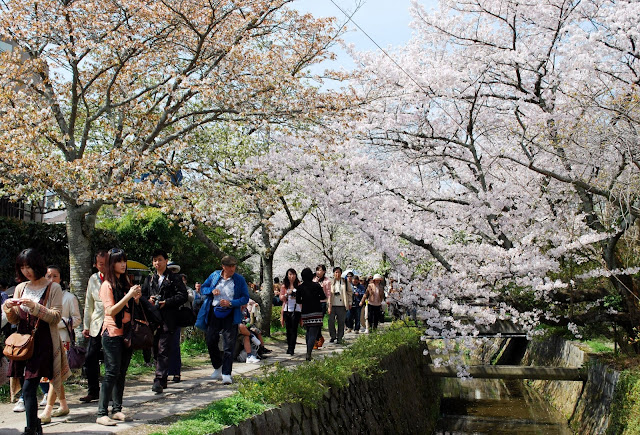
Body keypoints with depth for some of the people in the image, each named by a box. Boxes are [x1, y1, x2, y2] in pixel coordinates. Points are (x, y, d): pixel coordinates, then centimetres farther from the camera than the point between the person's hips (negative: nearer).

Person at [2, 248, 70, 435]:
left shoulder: (53, 288, -3)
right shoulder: (21, 288, 11)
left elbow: (56, 317, -10)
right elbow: (15, 320, 14)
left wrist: (34, 306, -21)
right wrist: (8, 308, -6)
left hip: (43, 343, -5)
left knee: (28, 387, -11)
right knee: (27, 388, 8)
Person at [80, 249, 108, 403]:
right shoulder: (93, 279, 10)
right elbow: (88, 304, 16)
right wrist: (86, 326, 13)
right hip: (97, 326, 4)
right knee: (90, 358, 3)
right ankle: (93, 391, 18)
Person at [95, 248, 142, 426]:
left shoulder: (125, 283, 13)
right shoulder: (107, 285, -7)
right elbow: (111, 311, -16)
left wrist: (136, 298, -2)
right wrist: (128, 295, -22)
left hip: (126, 333, 7)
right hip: (113, 333, -7)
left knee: (121, 373, 9)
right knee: (112, 373, -8)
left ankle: (117, 410, 15)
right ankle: (102, 414, -4)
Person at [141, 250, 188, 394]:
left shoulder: (174, 278, 3)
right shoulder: (149, 279, 19)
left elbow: (183, 295, -4)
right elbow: (142, 295, 22)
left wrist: (166, 302, -12)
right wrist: (148, 299, -1)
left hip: (168, 319, -5)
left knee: (163, 350, -12)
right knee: (156, 350, 9)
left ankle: (159, 380, -15)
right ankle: (163, 379, 20)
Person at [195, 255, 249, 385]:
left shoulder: (240, 280, -4)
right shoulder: (214, 275, 5)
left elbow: (245, 298, -4)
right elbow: (203, 288, 15)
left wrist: (230, 303, -19)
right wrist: (211, 291, -8)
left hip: (230, 315, -3)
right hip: (214, 312, 3)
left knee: (229, 345, -5)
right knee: (211, 341, 8)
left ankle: (226, 373, 0)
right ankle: (217, 367, 31)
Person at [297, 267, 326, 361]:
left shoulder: (300, 287, 0)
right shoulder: (316, 285, -6)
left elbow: (298, 300, 5)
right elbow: (323, 296, 0)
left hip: (305, 312, 3)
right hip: (316, 311, -3)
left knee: (308, 332, 19)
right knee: (313, 333, -5)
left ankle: (308, 352, 19)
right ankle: (309, 353, -18)